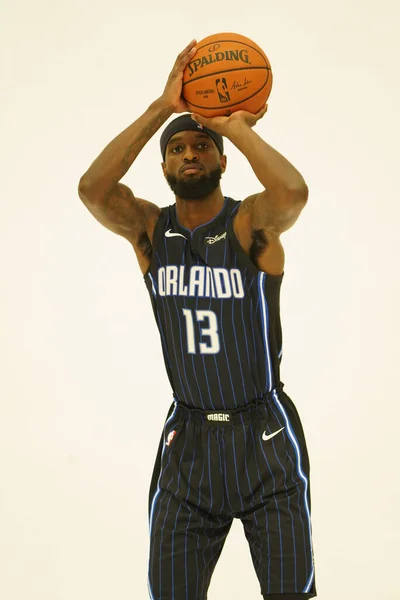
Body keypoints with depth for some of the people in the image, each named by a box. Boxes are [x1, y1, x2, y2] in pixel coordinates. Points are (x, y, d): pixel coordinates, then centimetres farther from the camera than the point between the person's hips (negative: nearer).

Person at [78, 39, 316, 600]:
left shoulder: (251, 222, -10)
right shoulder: (149, 228, 0)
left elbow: (293, 191, -34)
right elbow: (92, 189, -21)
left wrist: (235, 126, -21)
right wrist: (162, 108, -21)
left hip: (265, 433, -2)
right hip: (188, 435, 3)